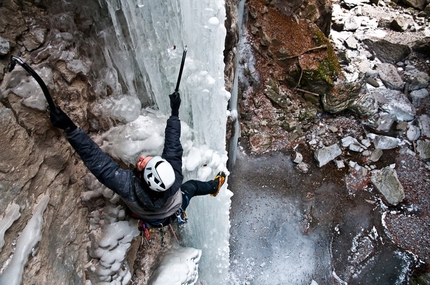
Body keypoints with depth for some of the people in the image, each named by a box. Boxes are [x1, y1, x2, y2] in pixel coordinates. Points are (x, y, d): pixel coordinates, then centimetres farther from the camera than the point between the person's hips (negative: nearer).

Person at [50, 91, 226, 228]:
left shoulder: (128, 187, -51)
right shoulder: (174, 178, -46)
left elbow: (97, 160, -49)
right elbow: (173, 147, -35)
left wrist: (69, 128, -50)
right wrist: (174, 112, -29)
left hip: (153, 220, 0)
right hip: (176, 211, 0)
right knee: (192, 186, 29)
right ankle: (215, 186, 63)